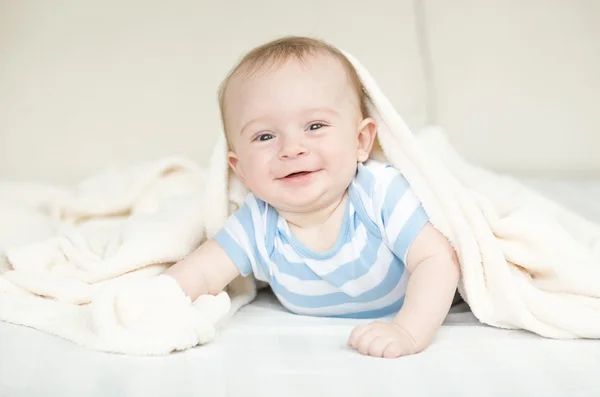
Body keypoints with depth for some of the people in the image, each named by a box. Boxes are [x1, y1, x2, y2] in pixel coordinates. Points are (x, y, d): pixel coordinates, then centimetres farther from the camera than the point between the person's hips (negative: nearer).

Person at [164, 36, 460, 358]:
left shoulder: (382, 192, -39)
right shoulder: (257, 226, -31)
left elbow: (438, 260, -43)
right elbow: (199, 274, -29)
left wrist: (409, 331, -60)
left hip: (402, 312, -1)